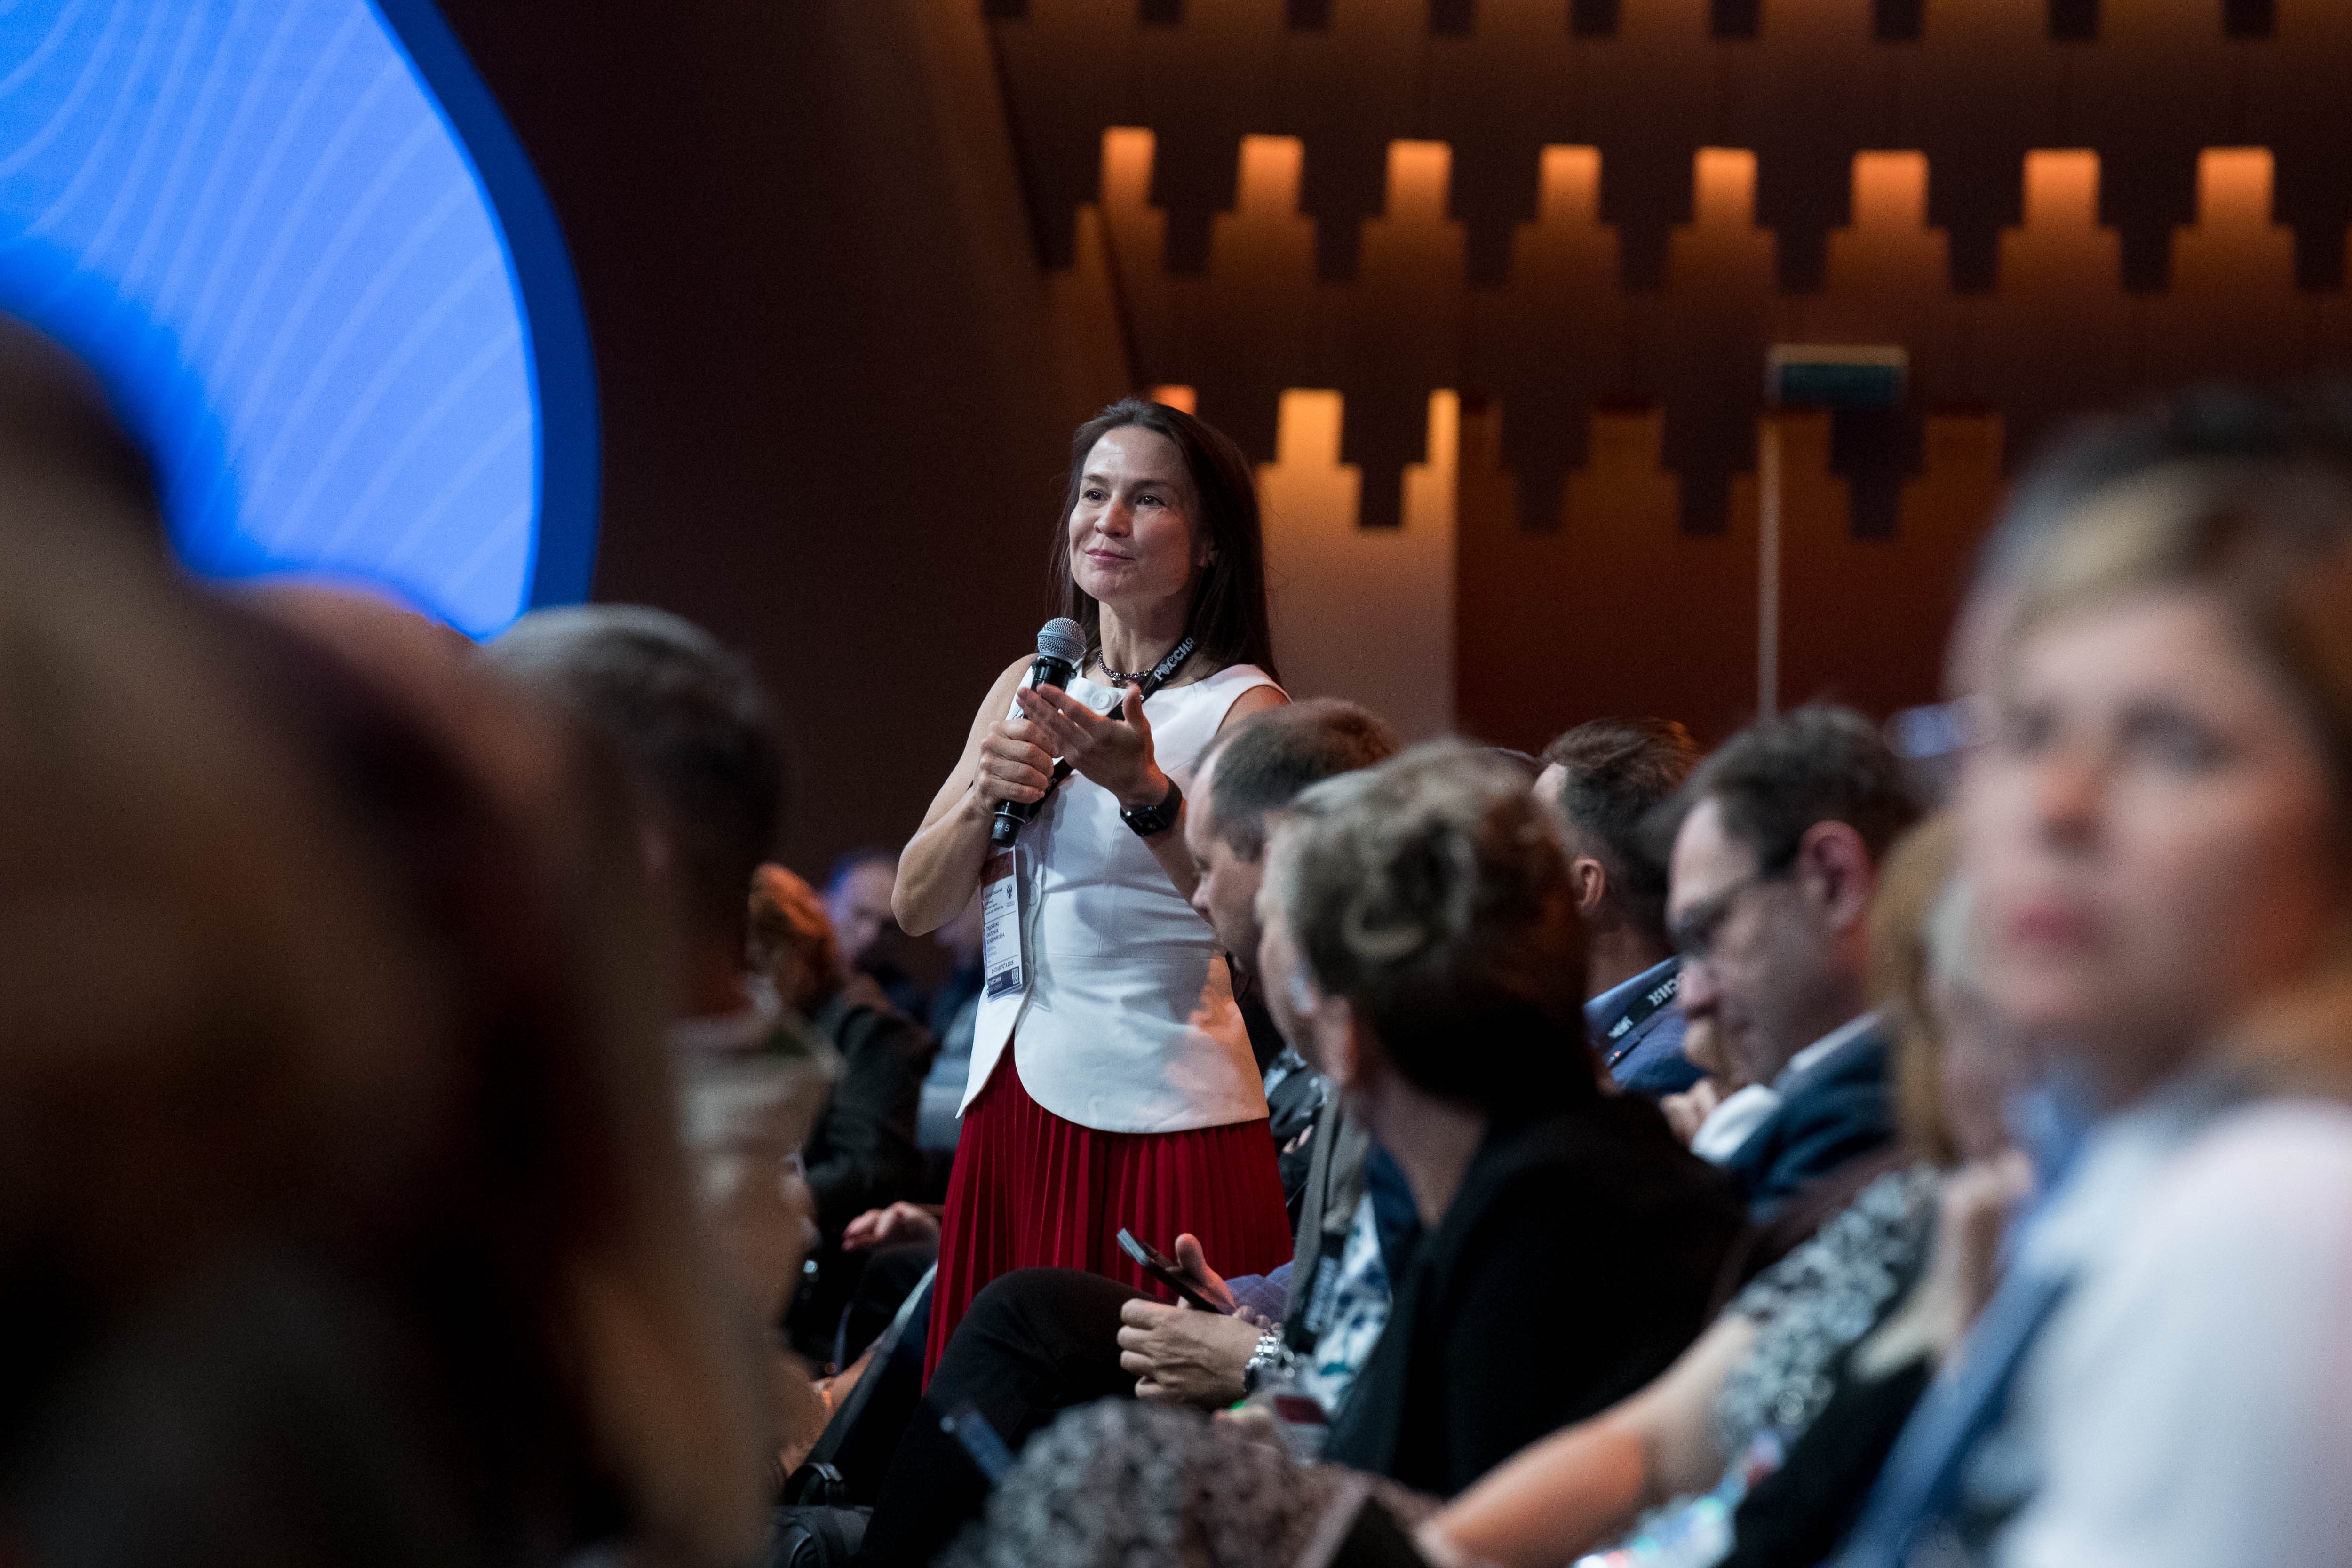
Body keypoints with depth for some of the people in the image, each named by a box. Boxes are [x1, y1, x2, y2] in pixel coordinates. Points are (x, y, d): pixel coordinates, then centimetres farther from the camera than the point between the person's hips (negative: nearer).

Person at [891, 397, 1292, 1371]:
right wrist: (985, 795, -7)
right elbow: (916, 909, 11)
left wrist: (1145, 790, -29)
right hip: (1011, 1108, 5)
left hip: (1162, 1128, -5)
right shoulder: (1027, 689, 13)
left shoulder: (1242, 707, -4)